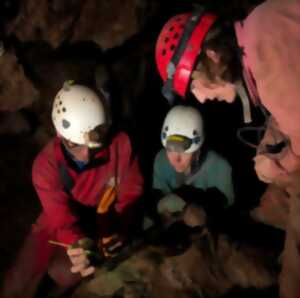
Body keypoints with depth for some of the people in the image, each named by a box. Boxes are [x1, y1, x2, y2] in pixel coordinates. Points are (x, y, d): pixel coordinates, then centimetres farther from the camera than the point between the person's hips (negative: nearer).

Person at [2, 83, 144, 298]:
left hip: (104, 225, -1)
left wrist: (121, 231, -31)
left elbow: (130, 193, -14)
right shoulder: (46, 165, -24)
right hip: (59, 225, 1)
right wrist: (80, 244, -50)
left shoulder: (120, 144, -25)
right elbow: (61, 217, -27)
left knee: (63, 272, -22)